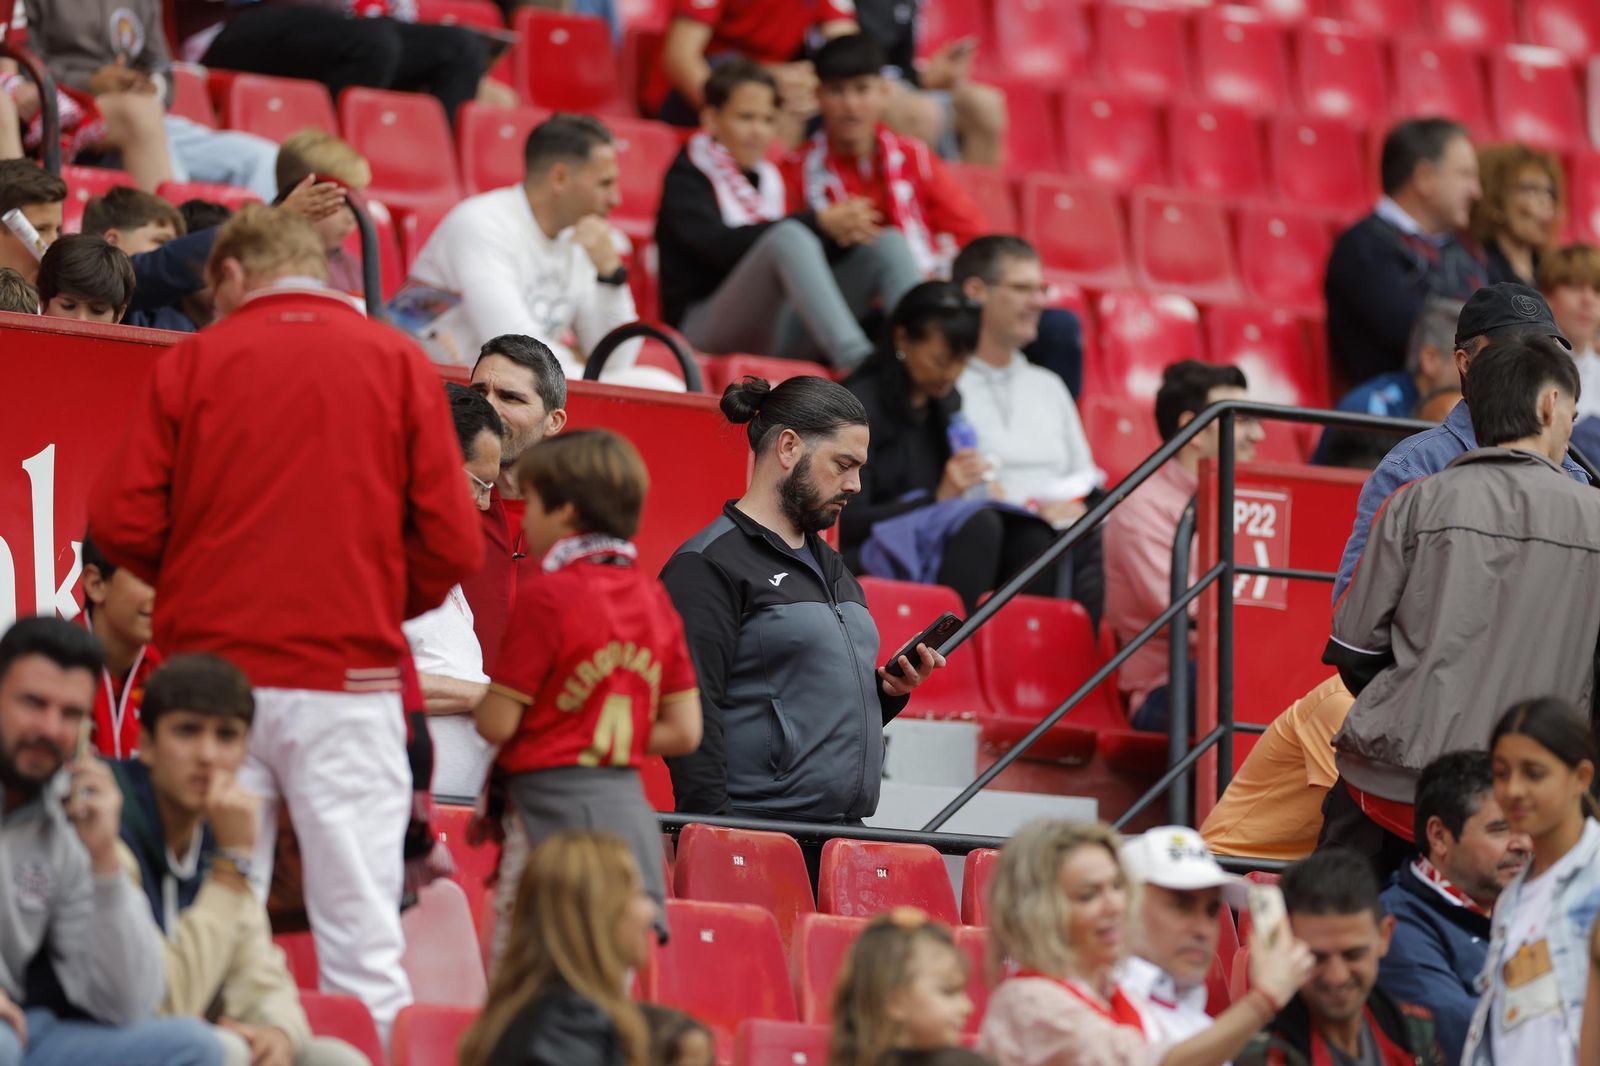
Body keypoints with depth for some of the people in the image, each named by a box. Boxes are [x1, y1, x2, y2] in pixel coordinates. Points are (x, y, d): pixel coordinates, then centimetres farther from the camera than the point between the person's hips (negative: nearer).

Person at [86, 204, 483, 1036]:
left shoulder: (194, 360, 3)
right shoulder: (397, 362, 3)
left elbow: (121, 522, -3)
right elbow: (452, 542, -2)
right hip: (348, 675, -1)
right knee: (363, 948, -3)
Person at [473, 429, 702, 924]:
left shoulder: (547, 596, -10)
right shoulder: (653, 597, 9)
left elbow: (496, 724, -10)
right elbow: (684, 731, 9)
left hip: (553, 803, -7)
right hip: (631, 804, 7)